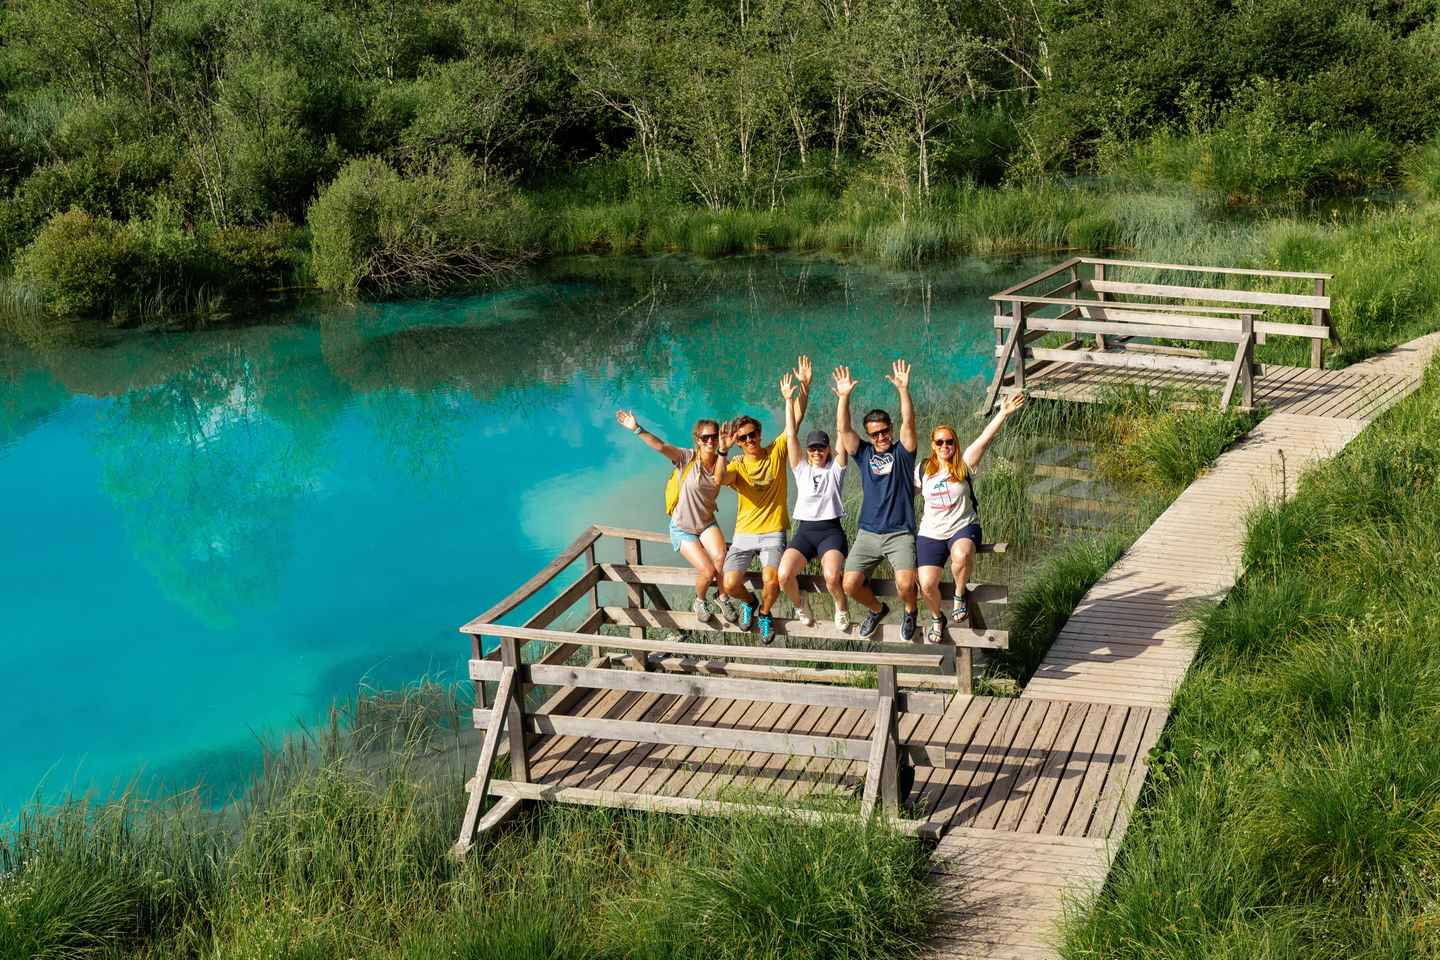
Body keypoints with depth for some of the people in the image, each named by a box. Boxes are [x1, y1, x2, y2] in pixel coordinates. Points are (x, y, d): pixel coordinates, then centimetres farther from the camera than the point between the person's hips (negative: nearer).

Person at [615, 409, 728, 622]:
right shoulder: (687, 458, -16)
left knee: (720, 558, -27)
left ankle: (722, 597, 1)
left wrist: (724, 450, -44)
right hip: (682, 528, -3)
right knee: (708, 571, -16)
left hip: (707, 524, 3)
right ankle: (699, 602, 18)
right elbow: (660, 446, -32)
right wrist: (636, 429, -45)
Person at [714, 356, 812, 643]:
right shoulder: (737, 465, -1)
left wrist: (804, 386, -20)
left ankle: (765, 614, 8)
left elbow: (797, 418, -8)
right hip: (744, 534, 1)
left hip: (773, 533, -1)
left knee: (771, 580, -26)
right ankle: (749, 602, 20)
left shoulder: (777, 452, 0)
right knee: (730, 585, -17)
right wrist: (723, 451, -39)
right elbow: (719, 479, -25)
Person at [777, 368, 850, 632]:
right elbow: (791, 435, 2)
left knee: (832, 575, -31)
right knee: (784, 575, -24)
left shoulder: (835, 468, 5)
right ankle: (800, 606, 7)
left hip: (831, 531, -2)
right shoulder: (801, 469, 10)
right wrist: (789, 400, -5)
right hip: (804, 530, 2)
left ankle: (840, 607, 2)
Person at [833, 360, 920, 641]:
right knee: (850, 585, -12)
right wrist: (844, 396, -15)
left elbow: (908, 423, -11)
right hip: (868, 533, 3)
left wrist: (903, 390, -23)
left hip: (900, 533, -3)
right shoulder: (863, 454, 12)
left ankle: (910, 612, 10)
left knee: (905, 583, -26)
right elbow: (843, 429, -2)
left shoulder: (902, 452, 5)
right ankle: (877, 609, 21)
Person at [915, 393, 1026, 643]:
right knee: (927, 585, -16)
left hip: (963, 527, -2)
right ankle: (936, 617, 17)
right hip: (930, 534, 3)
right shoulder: (922, 470, 7)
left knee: (962, 554, -39)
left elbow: (985, 438, -13)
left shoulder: (964, 465, -2)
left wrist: (1003, 413, -23)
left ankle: (959, 595, -10)